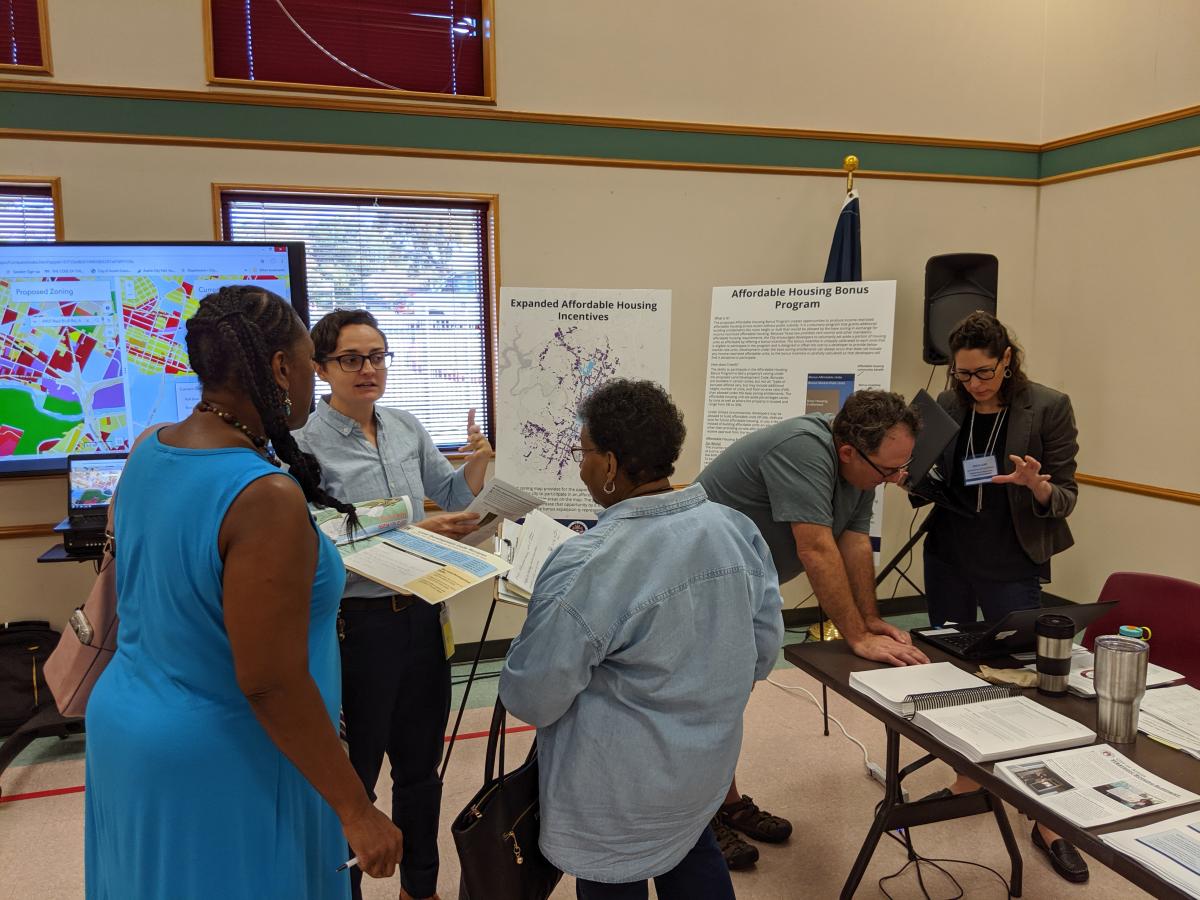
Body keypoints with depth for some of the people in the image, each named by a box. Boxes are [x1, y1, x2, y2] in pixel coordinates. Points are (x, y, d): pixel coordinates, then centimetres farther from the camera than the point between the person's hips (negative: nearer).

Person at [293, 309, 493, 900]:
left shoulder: (407, 429, 4)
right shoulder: (307, 443, -15)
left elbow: (454, 495, 13)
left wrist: (477, 461, -7)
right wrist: (414, 533, -25)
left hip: (422, 616, 6)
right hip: (357, 624, -6)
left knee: (421, 764, 22)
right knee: (353, 777, 12)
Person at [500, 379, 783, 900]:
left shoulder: (585, 569, -30)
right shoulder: (738, 529, -9)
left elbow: (531, 699, -20)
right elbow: (765, 645, 2)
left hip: (620, 791, -5)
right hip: (708, 761, 6)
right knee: (693, 856, 30)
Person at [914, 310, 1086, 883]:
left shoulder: (1049, 407, -10)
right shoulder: (947, 405, 0)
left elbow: (1065, 497, -8)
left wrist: (1036, 486, -30)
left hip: (1012, 568, -4)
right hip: (947, 560, 4)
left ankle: (1047, 822, 15)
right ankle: (967, 782, 33)